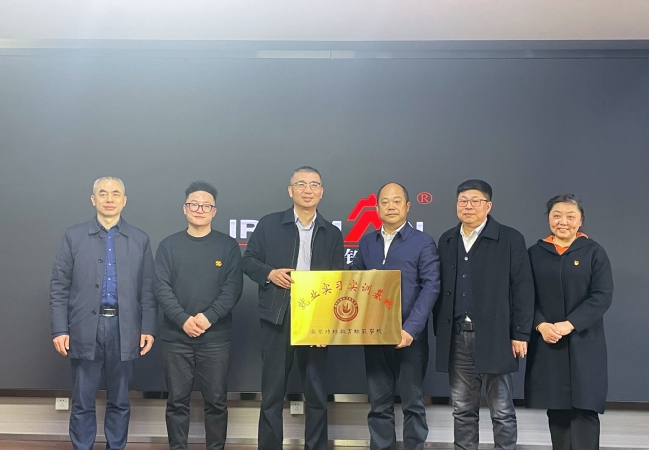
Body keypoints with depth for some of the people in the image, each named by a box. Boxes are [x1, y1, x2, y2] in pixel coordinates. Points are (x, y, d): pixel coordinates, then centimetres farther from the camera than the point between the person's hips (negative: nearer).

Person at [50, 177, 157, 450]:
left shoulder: (140, 240, 7)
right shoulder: (74, 236, 4)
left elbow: (148, 290, 5)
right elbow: (59, 287, 2)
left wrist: (148, 329, -1)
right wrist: (59, 329, -5)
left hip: (124, 330, 1)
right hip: (85, 329, -1)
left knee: (119, 401, 10)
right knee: (82, 402, 7)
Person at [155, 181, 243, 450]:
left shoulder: (228, 246, 4)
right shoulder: (169, 246, 6)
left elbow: (233, 288, -3)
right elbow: (162, 288, -1)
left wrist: (209, 317, -16)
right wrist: (183, 319, -15)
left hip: (216, 337, 0)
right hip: (176, 337, 1)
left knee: (216, 401, 4)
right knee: (177, 401, 7)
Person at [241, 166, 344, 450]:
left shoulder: (332, 234, 9)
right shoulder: (269, 224, 3)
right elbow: (248, 260, 5)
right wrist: (270, 274, -15)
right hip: (277, 320, -2)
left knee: (317, 394, 9)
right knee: (272, 394, 5)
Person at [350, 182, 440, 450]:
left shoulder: (423, 243, -2)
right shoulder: (366, 243, 11)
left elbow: (430, 287, -10)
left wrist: (410, 329, -19)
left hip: (409, 336, -4)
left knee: (412, 403, 5)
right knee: (379, 404, 9)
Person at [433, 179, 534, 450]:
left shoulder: (510, 239, -2)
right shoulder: (447, 241, 12)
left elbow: (522, 289, -5)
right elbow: (439, 289, 13)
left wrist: (520, 334, -9)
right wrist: (439, 331, 9)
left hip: (494, 337, -4)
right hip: (456, 338, 4)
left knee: (502, 411, 5)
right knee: (462, 410, 11)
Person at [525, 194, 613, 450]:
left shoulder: (593, 252, 1)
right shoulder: (536, 253, 7)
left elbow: (602, 296, -7)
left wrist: (570, 324, -17)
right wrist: (540, 325, -13)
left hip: (583, 343, -2)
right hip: (547, 343, 2)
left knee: (584, 409, -5)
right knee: (556, 407, 7)